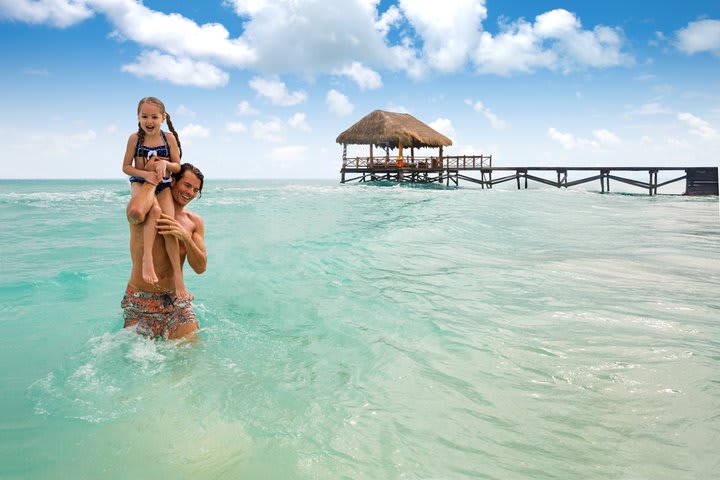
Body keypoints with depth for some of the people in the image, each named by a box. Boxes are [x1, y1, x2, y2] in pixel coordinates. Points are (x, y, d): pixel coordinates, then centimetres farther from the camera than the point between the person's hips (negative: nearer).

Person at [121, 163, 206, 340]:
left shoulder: (194, 222, 4)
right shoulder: (148, 209, -8)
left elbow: (200, 268, -2)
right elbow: (136, 212, -37)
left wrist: (186, 237, -20)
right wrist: (152, 180, -18)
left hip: (176, 299, 3)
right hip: (141, 300, -3)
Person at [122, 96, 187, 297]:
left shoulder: (169, 138, 1)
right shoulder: (135, 138, -1)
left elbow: (178, 167, 4)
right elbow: (126, 167, 1)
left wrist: (165, 163, -19)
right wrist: (145, 174, -17)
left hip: (163, 185, 1)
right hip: (140, 183, -1)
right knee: (155, 210, -35)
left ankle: (178, 276, -15)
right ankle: (147, 258, -32)